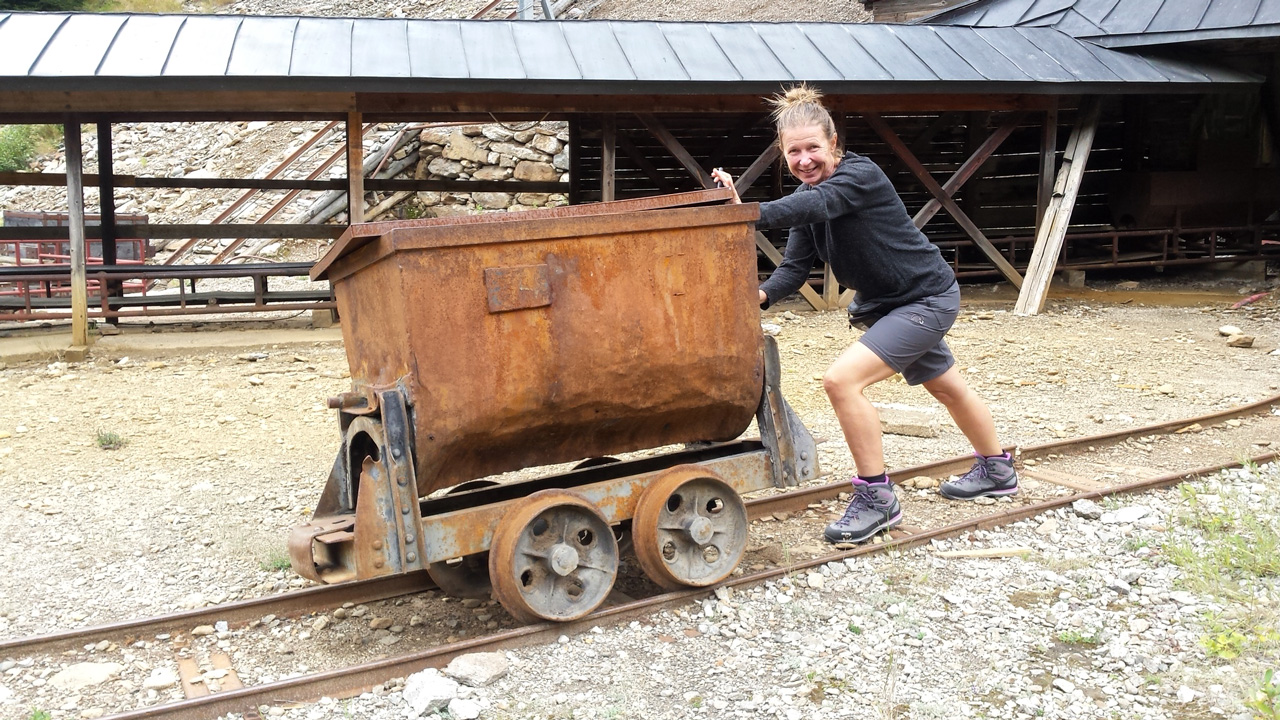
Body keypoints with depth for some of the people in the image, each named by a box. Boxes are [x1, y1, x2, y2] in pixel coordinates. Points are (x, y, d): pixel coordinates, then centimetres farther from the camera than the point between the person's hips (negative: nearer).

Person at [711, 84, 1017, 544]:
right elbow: (795, 266, -9)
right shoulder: (808, 199, -1)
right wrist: (763, 294, -29)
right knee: (946, 388, 27)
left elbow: (815, 204, -44)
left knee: (842, 379, -23)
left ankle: (877, 499, -10)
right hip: (886, 303, 9)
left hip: (926, 299, -9)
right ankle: (996, 471, 52)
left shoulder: (861, 176, -24)